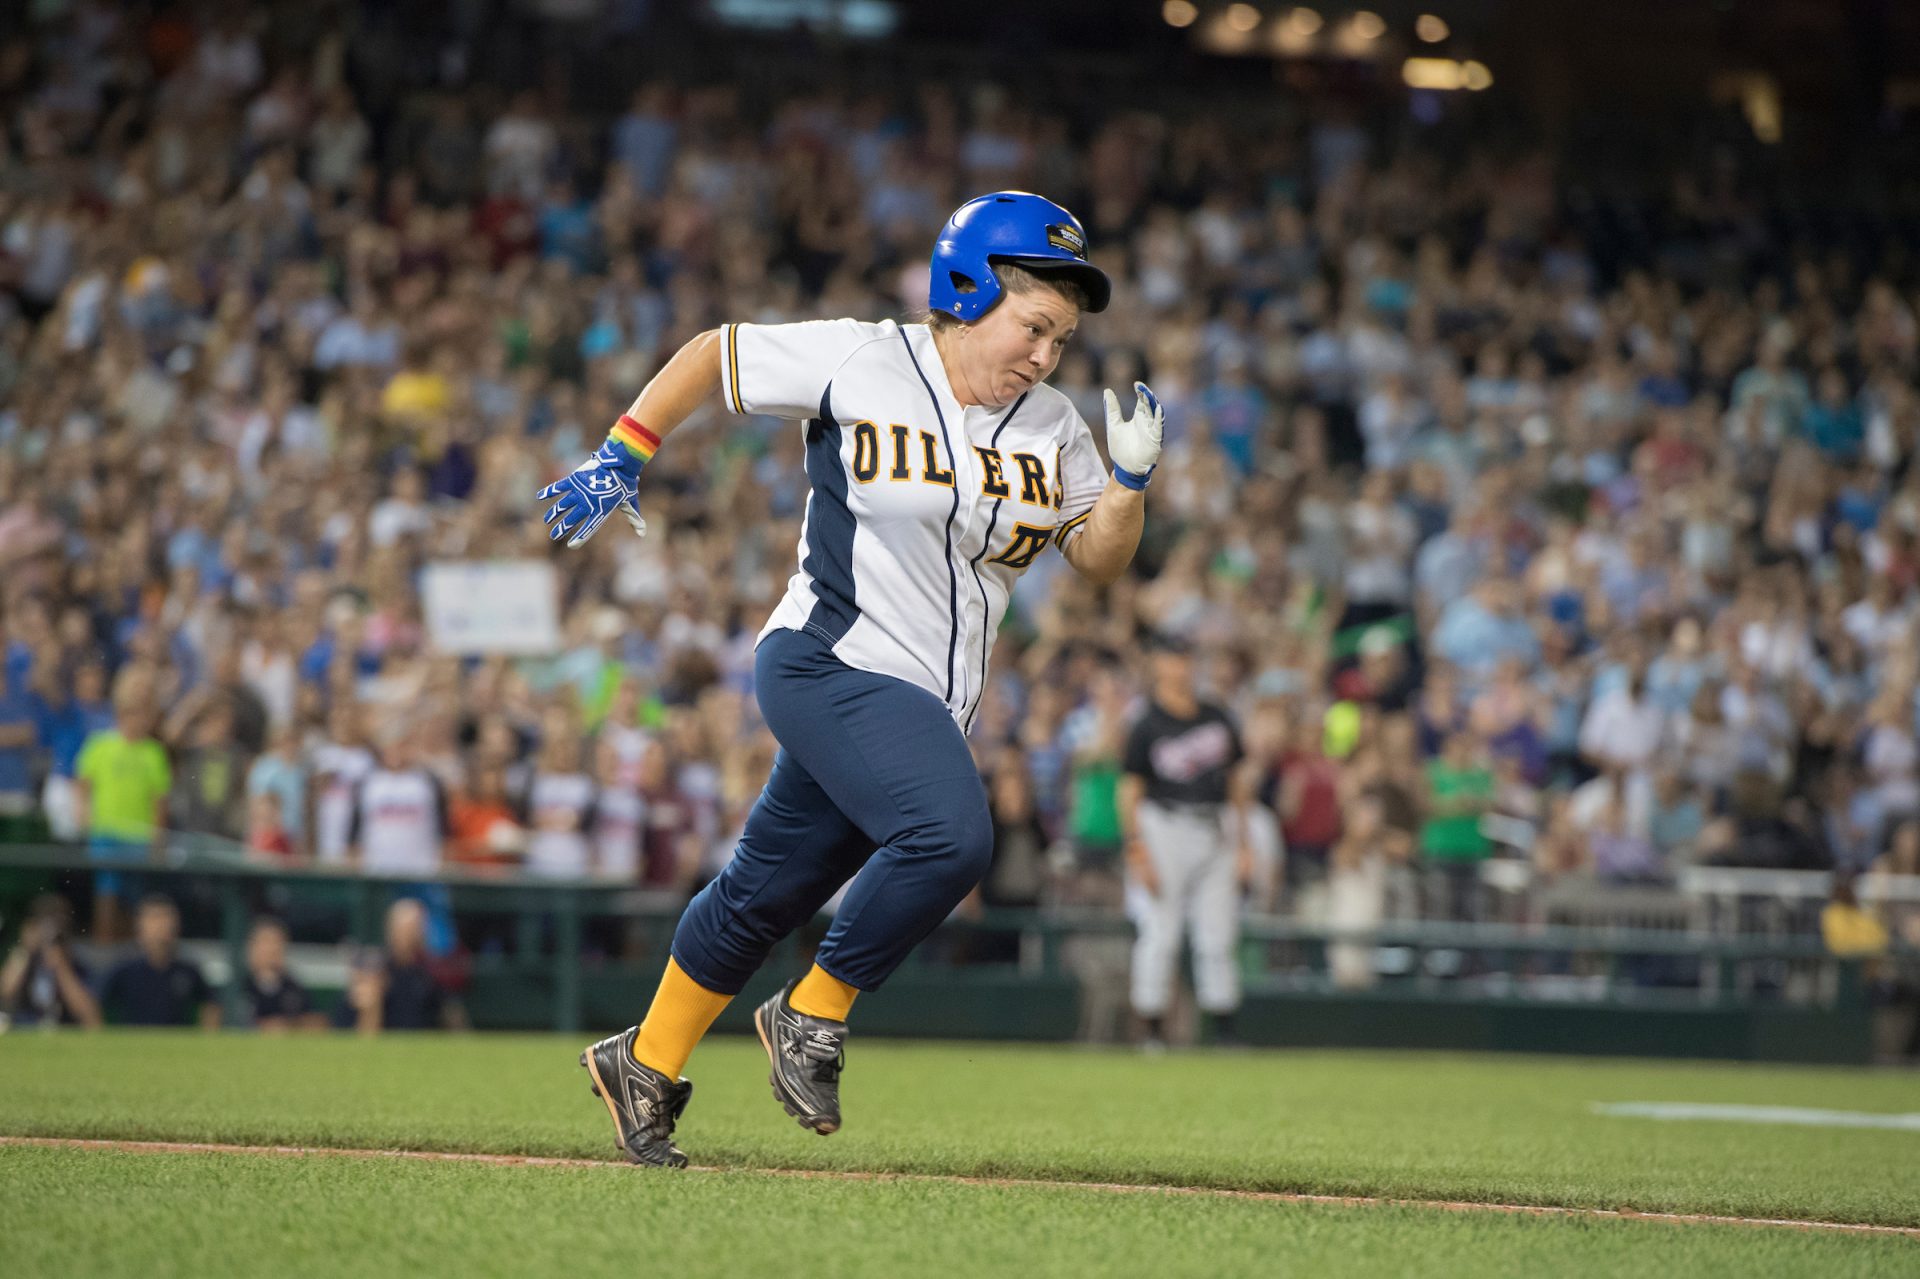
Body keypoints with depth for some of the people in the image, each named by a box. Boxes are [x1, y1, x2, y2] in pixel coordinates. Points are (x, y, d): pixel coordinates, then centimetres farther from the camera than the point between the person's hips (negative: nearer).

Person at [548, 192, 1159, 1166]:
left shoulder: (1052, 428, 7)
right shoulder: (859, 364, -9)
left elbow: (1098, 559, 9)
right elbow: (712, 354, 2)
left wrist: (1130, 477, -9)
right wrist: (619, 457, -2)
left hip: (925, 705, 6)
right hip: (830, 670, -6)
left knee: (771, 889, 13)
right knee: (950, 834, -27)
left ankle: (646, 1065, 31)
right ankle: (811, 1015, -7)